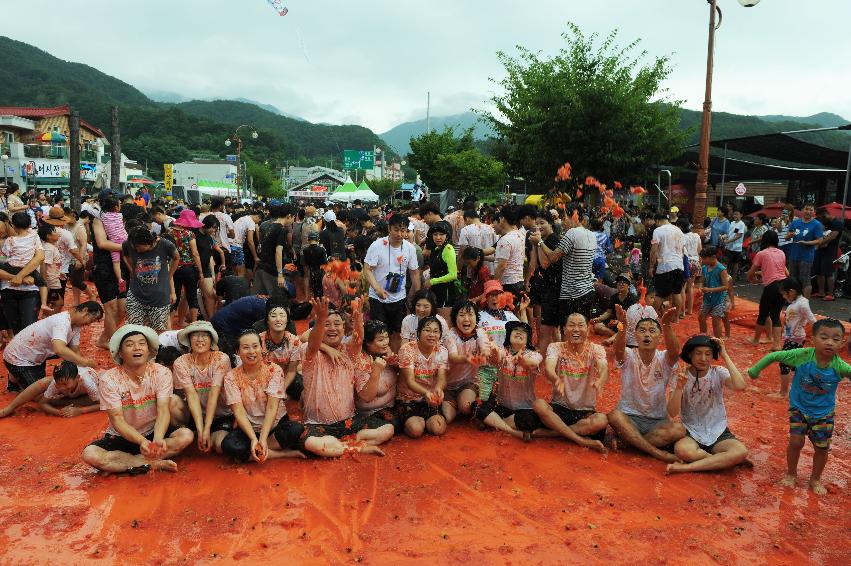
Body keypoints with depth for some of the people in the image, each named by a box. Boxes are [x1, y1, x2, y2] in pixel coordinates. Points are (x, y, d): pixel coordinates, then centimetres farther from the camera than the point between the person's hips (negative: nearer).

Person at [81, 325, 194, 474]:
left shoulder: (161, 373, -11)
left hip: (154, 433, 1)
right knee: (90, 454, -29)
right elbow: (117, 420, -19)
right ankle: (154, 464, -23)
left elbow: (163, 411, -20)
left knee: (186, 435, -26)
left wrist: (158, 439, -41)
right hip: (121, 437, 0)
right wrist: (141, 441, -38)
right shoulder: (109, 379, -15)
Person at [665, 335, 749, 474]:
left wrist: (725, 355, -20)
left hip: (718, 433, 2)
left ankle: (687, 467, -23)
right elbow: (672, 413, -13)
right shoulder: (681, 376, -6)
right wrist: (679, 387, -29)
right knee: (682, 450, -36)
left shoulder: (718, 373, -3)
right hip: (691, 432, -2)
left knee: (741, 452, -30)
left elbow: (739, 386, -27)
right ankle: (723, 461, -13)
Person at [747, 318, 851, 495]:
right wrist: (755, 369, -10)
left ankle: (815, 479, 36)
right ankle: (791, 473, 26)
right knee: (796, 441, -2)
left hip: (824, 414, 1)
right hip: (799, 408, -1)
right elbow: (774, 356, -17)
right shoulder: (802, 355, -26)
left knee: (822, 447, 10)